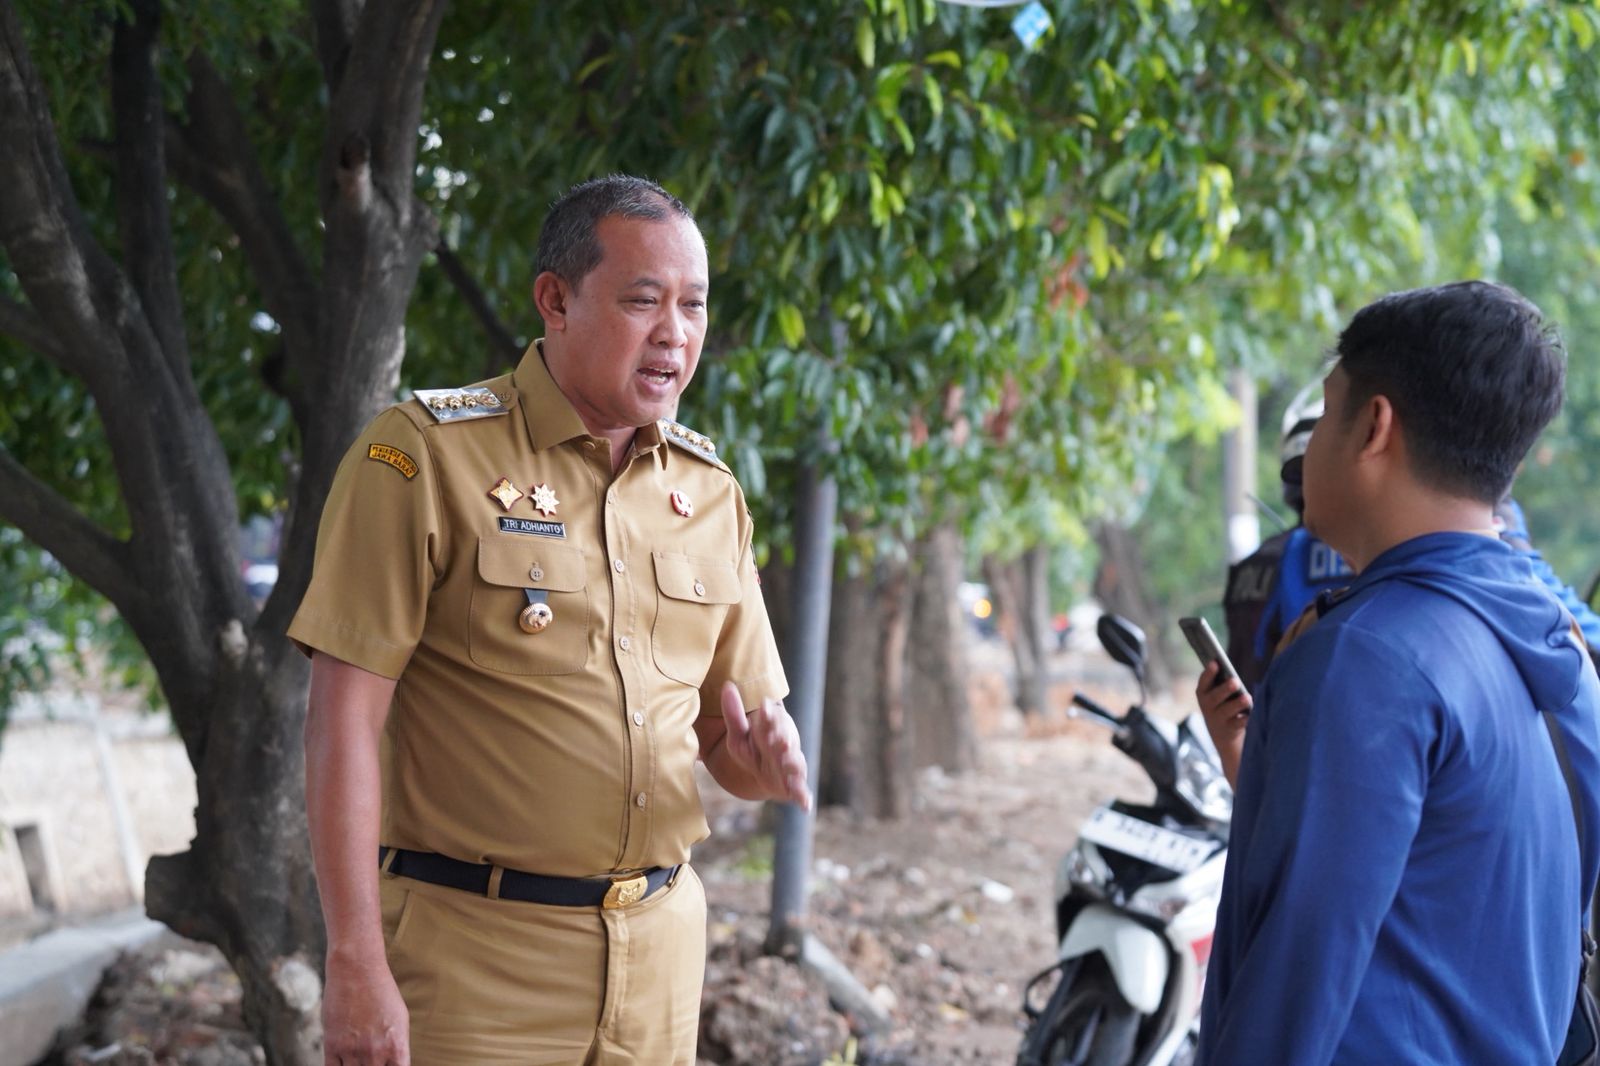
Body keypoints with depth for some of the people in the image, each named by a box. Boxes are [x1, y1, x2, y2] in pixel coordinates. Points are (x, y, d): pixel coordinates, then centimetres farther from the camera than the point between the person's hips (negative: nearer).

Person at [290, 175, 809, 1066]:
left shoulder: (710, 491, 9)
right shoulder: (425, 455, -9)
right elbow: (345, 718, -13)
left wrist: (764, 765, -11)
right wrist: (355, 967, -18)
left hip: (658, 950, 5)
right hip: (473, 952, -5)